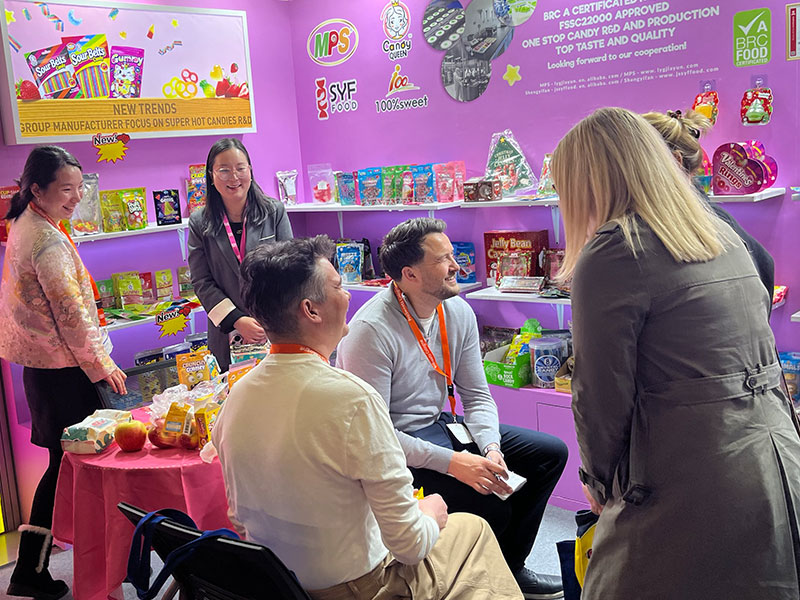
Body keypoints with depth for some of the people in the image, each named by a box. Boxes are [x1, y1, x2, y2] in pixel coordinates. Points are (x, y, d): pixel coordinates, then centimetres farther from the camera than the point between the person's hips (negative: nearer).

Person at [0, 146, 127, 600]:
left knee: (66, 459, 19)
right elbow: (71, 312, -20)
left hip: (42, 360, 10)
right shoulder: (48, 242, -22)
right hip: (61, 367, -10)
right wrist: (104, 365, -9)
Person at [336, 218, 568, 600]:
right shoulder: (371, 330, -24)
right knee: (490, 507, -26)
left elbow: (476, 396, 5)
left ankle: (509, 568, 19)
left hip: (442, 426, 8)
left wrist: (492, 448, -15)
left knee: (551, 452, 4)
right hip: (398, 446, -8)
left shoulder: (458, 312, -1)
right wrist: (452, 462, -30)